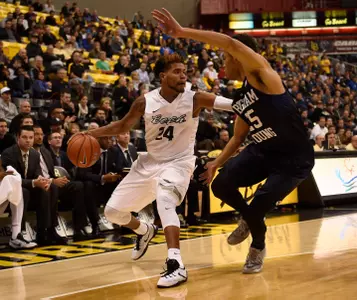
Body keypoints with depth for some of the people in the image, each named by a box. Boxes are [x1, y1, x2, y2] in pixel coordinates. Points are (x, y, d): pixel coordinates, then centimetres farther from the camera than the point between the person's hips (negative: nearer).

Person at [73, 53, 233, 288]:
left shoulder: (195, 99, -17)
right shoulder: (145, 101, -9)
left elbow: (231, 104, -25)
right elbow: (122, 127, 5)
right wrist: (91, 134, -4)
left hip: (178, 162, -5)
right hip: (150, 162, 5)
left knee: (164, 200, -37)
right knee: (112, 210, 8)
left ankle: (177, 266, -39)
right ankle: (145, 231, 41)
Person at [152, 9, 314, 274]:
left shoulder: (262, 74, -17)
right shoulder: (240, 101, 8)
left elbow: (231, 44, -33)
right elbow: (239, 137, 20)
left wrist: (182, 32, -35)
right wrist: (217, 163, 5)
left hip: (294, 160, -8)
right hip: (264, 151, 8)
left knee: (257, 207, -14)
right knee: (221, 185, -7)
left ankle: (258, 247, 20)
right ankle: (250, 219, 24)